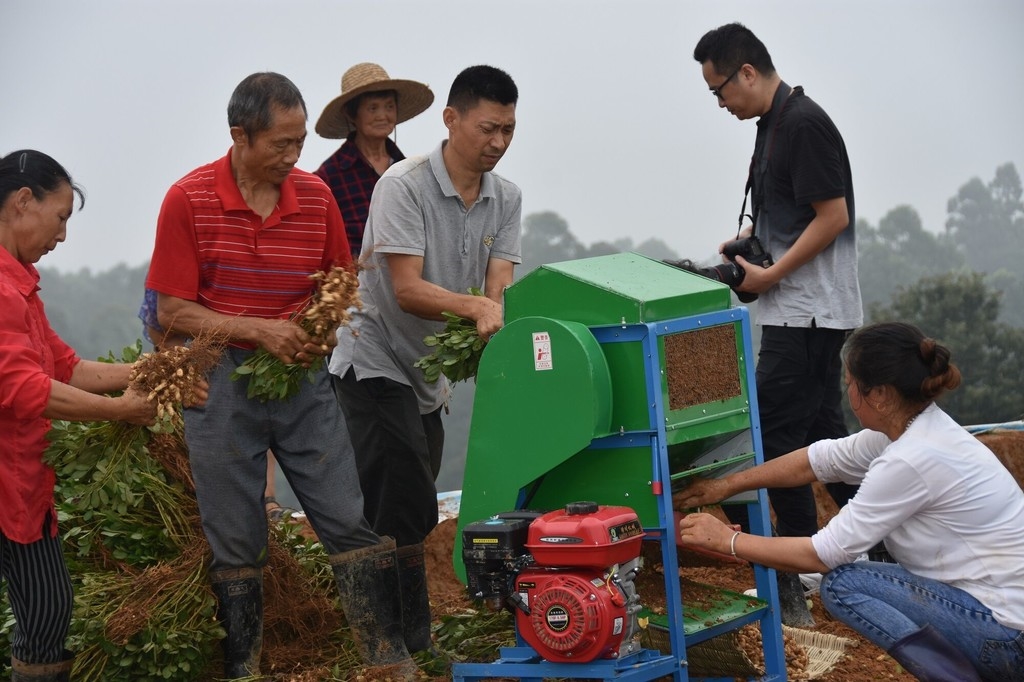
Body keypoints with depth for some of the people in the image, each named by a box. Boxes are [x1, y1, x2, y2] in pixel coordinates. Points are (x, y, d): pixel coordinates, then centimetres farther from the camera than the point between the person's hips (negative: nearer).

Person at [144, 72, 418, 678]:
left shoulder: (316, 194, 1)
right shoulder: (189, 201, -10)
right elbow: (173, 311, -10)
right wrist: (258, 331, -18)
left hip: (303, 379, 3)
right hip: (222, 383, -3)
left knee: (353, 523, -1)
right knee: (237, 543, 5)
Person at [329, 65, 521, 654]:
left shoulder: (506, 199, 0)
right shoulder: (404, 186, -19)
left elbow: (498, 285, -12)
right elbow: (407, 290, -27)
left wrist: (491, 319, -35)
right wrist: (474, 305, -43)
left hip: (429, 373, 7)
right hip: (377, 363, -7)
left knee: (409, 511, 15)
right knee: (406, 512, -14)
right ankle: (413, 648, -7)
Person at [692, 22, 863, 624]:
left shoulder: (804, 124, -16)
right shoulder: (775, 124, 14)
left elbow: (834, 216, -19)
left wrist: (771, 275, -17)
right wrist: (749, 242, 10)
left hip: (805, 313, -10)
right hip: (809, 313, 10)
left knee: (775, 442, -8)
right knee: (823, 437, 14)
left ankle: (794, 592, -4)